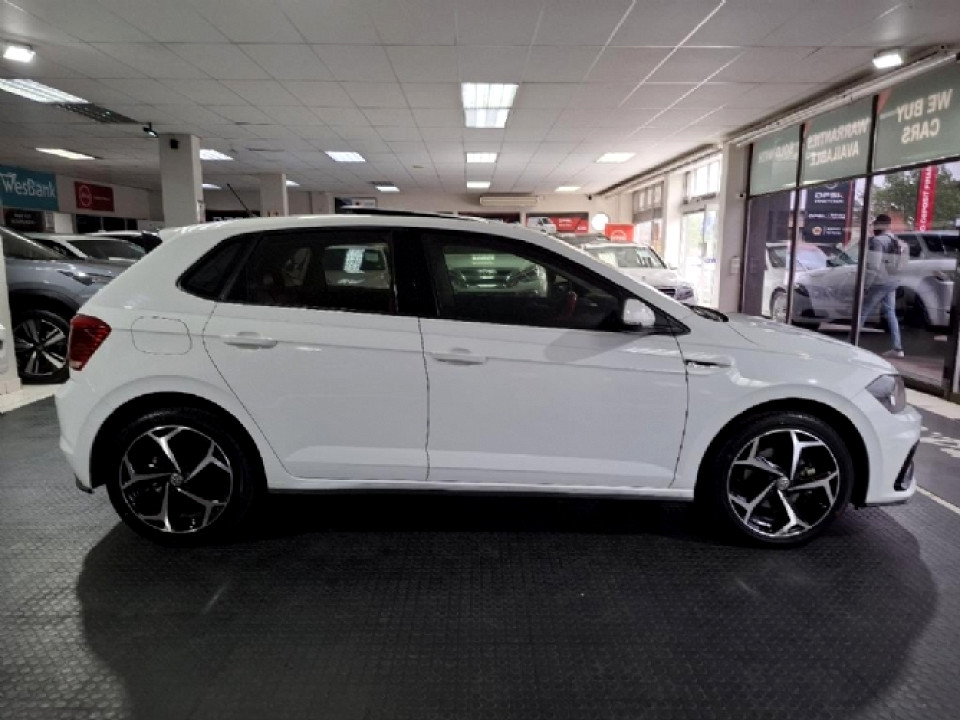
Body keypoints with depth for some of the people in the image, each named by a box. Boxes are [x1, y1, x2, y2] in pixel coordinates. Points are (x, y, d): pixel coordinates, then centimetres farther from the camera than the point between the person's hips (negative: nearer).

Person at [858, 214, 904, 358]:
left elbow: (873, 266, -21)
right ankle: (897, 348, 11)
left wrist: (865, 285, -19)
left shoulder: (877, 241, -15)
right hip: (892, 283, 9)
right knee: (890, 313, 12)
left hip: (878, 283, -9)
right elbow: (897, 266, 17)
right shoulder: (896, 241, 15)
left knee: (862, 313, -3)